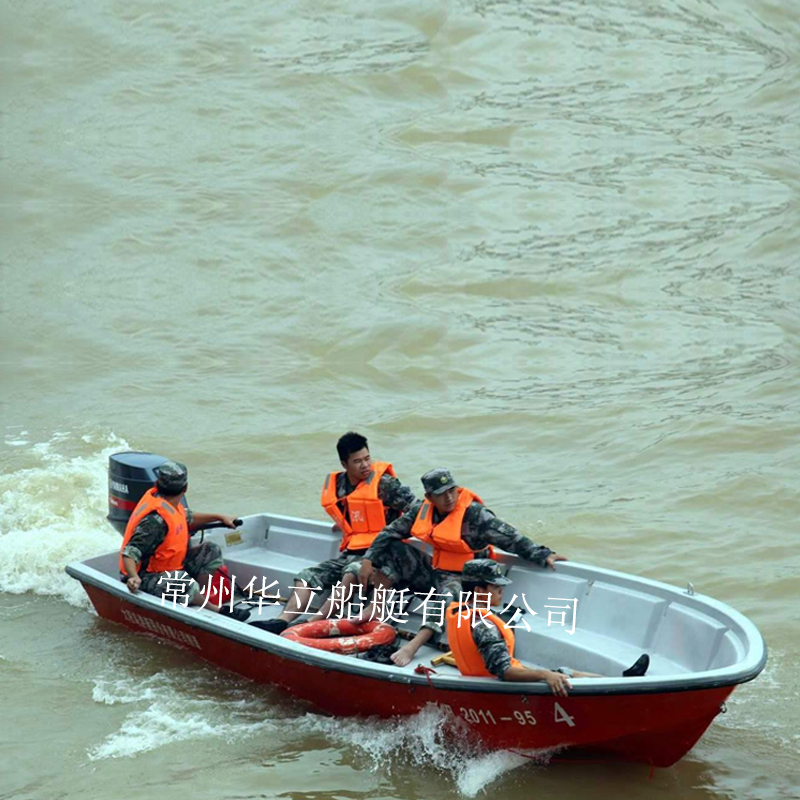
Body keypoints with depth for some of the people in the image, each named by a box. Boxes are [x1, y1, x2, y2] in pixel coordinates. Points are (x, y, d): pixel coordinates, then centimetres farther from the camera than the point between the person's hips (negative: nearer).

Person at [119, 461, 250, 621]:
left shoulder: (167, 503, 2)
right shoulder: (155, 520, -28)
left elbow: (188, 520, 24)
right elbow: (129, 553, -34)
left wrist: (219, 517, 27)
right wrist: (134, 577, -51)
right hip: (146, 577, -10)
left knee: (211, 551, 10)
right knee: (186, 585, -37)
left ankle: (199, 599, 6)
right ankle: (215, 610, -12)